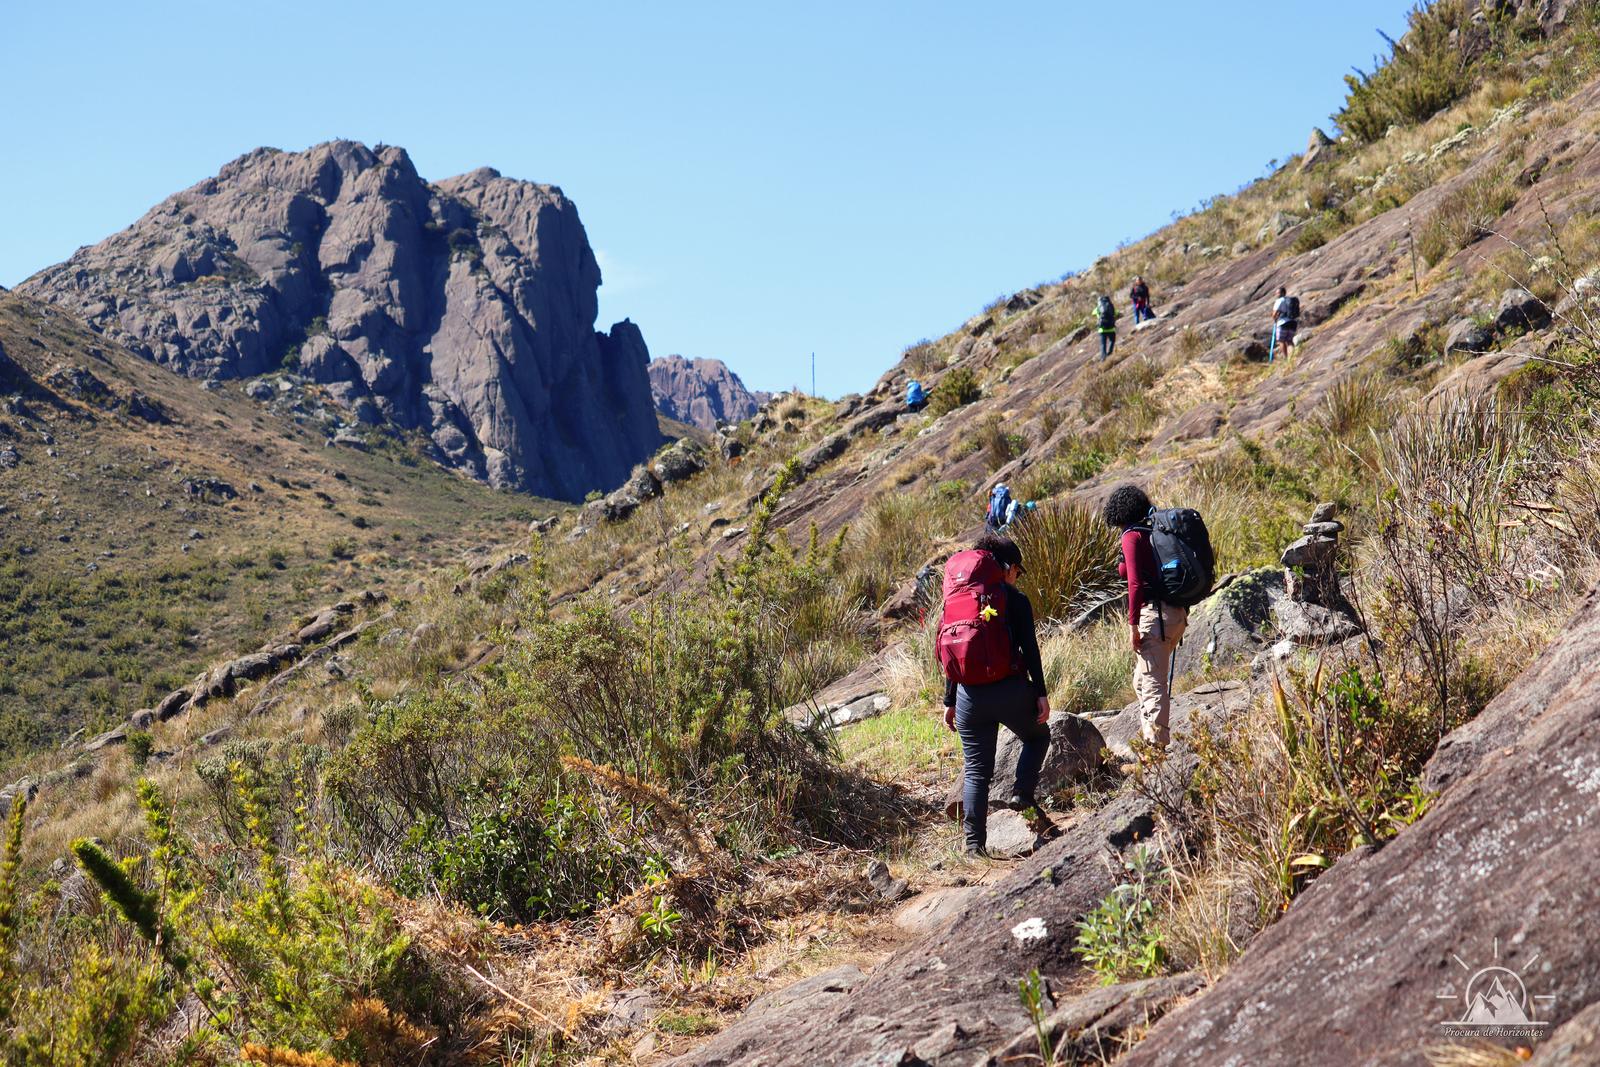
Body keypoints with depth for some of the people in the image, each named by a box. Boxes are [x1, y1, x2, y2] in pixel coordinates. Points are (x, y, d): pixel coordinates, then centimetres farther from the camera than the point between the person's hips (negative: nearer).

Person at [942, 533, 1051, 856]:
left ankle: (974, 842, 4)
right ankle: (1022, 792, 7)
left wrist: (949, 701, 16)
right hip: (1010, 689, -3)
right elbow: (1029, 649, -8)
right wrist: (1041, 693, -5)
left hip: (970, 694, 3)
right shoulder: (1016, 599, -2)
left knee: (975, 770, 8)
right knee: (1037, 736, 26)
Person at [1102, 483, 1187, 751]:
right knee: (1143, 681, 22)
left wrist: (1134, 626, -14)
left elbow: (1136, 584, -17)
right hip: (1178, 613, 9)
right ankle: (1149, 736, 29)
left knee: (1153, 685, -6)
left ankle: (1156, 748, -7)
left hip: (1154, 614, -9)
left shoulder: (1132, 537, -8)